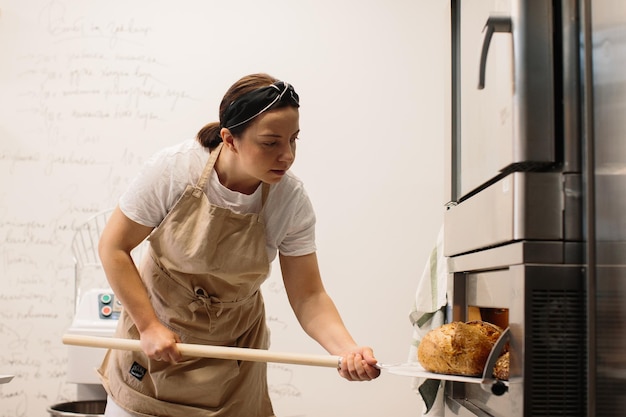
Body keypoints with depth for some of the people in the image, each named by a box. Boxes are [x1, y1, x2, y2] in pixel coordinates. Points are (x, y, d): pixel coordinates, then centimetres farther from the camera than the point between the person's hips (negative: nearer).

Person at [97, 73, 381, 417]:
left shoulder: (291, 200, -19)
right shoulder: (173, 169, -23)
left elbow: (308, 297, -15)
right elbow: (113, 246, -13)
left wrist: (348, 349, -32)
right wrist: (149, 326, -16)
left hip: (233, 347, 1)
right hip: (154, 327, -1)